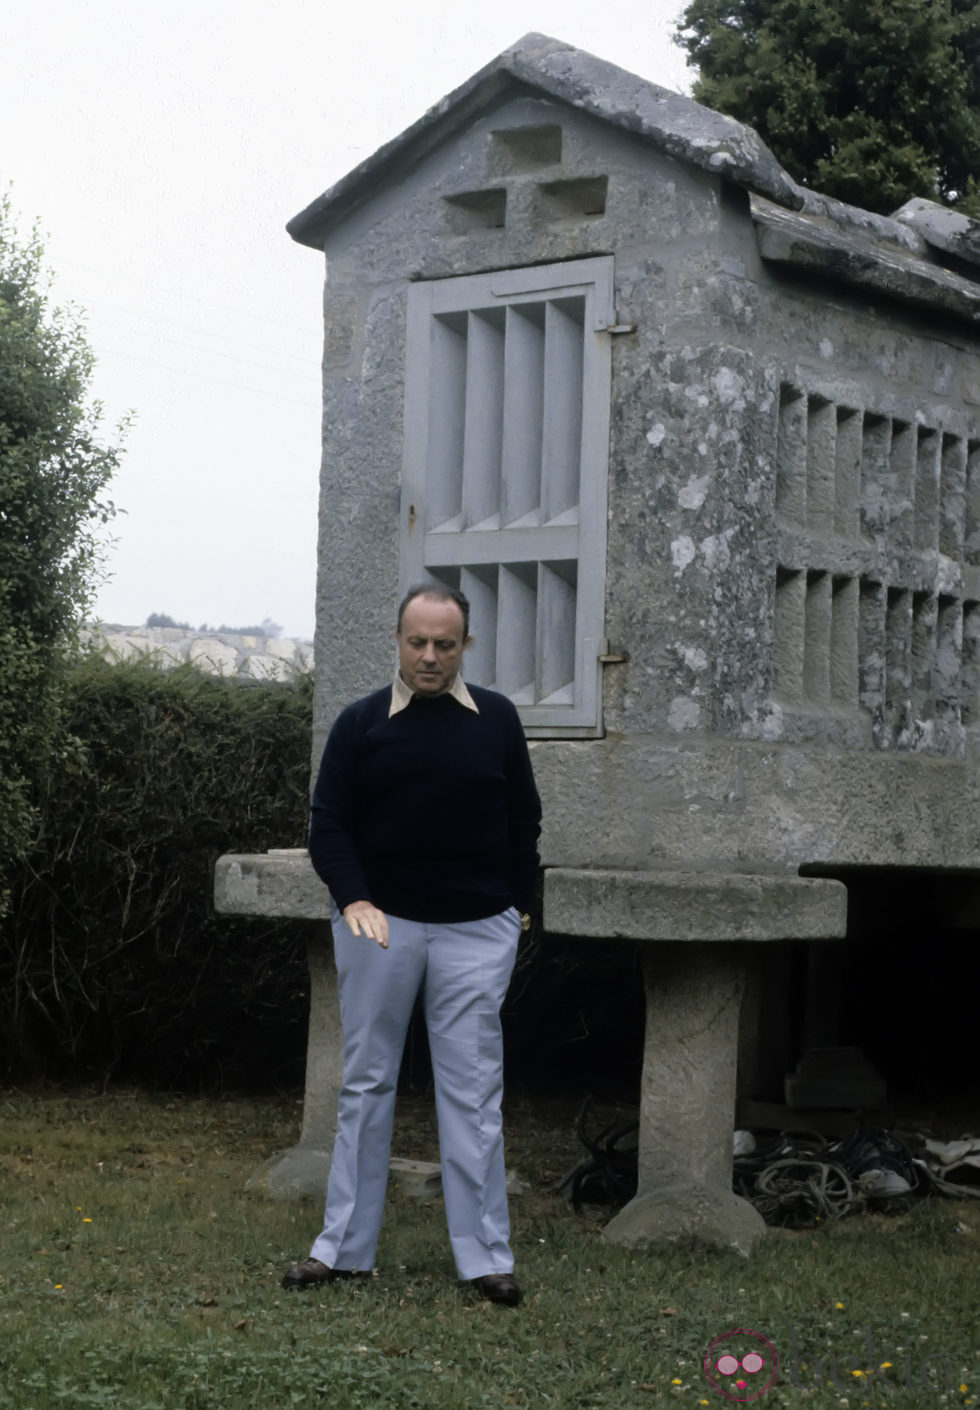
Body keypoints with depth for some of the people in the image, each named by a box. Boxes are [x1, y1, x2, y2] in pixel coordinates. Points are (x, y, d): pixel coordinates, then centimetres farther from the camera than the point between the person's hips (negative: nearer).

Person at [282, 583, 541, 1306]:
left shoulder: (497, 719, 6)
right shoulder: (361, 723, 2)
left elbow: (524, 820, 12)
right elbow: (329, 824, 0)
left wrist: (520, 903, 7)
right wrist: (354, 899, -14)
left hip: (475, 929, 0)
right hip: (379, 922, 0)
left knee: (473, 1091, 0)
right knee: (366, 1084, 6)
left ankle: (486, 1256, 6)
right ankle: (345, 1247, 14)